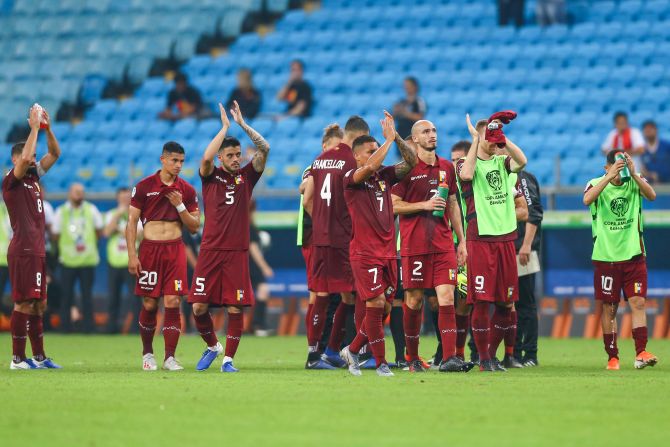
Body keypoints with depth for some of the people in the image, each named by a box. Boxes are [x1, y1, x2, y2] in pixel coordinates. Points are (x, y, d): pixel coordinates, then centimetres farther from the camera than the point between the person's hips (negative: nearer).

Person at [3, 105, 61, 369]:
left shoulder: (34, 177, 15)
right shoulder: (11, 180, -7)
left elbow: (54, 154, 19)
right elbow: (24, 158, -26)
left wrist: (47, 128, 4)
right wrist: (34, 127, -19)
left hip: (37, 249, 9)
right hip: (22, 250, -9)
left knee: (38, 303, 12)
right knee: (24, 303, -9)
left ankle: (39, 357, 17)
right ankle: (18, 359, -7)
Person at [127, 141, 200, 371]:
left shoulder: (186, 190, 7)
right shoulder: (144, 186, 0)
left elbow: (194, 227, 8)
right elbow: (132, 222, -1)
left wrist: (180, 206, -7)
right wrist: (132, 255, -8)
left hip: (175, 249, 2)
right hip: (150, 248, -2)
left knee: (173, 303, -7)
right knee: (149, 304, 1)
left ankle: (170, 357, -4)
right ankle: (147, 353, 19)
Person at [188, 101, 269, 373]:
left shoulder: (246, 176, 9)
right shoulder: (211, 176, 6)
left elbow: (264, 149, -2)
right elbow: (206, 158, -16)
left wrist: (242, 124, -5)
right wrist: (225, 127, -11)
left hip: (237, 253, 1)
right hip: (210, 251, 0)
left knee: (236, 308, -4)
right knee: (199, 307, -5)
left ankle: (228, 358, 6)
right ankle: (212, 346, 20)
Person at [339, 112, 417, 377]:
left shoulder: (386, 175, 11)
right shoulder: (351, 178, -6)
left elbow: (411, 162, 3)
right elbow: (370, 167, -25)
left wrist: (396, 137, -9)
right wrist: (389, 139, -18)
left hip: (388, 252, 6)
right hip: (364, 253, -6)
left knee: (384, 308, 7)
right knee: (376, 304, -10)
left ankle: (352, 350, 24)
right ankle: (381, 363, -3)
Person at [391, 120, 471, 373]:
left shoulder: (446, 167, 12)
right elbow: (394, 205, -3)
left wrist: (461, 240, 15)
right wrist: (424, 205, -15)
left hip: (443, 244, 3)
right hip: (414, 245, -3)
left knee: (447, 297, -9)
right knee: (414, 300, 2)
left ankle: (449, 358, -14)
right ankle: (412, 358, 16)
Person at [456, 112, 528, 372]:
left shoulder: (501, 163, 15)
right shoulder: (467, 164, 2)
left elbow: (522, 161, -6)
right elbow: (466, 175, -22)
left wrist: (501, 136, -9)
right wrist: (476, 139, -15)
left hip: (505, 238, 5)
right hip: (480, 240, -5)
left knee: (506, 303, 7)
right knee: (482, 301, -8)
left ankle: (492, 353, 20)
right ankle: (484, 359, 0)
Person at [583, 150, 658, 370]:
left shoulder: (634, 182, 3)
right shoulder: (597, 184, -2)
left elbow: (652, 195, -16)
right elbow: (587, 199, -24)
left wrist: (633, 174, -28)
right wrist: (610, 176, -30)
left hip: (634, 255, 1)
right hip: (605, 255, -1)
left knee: (638, 302, -9)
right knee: (609, 308, 3)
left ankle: (641, 353, -12)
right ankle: (612, 357, 9)